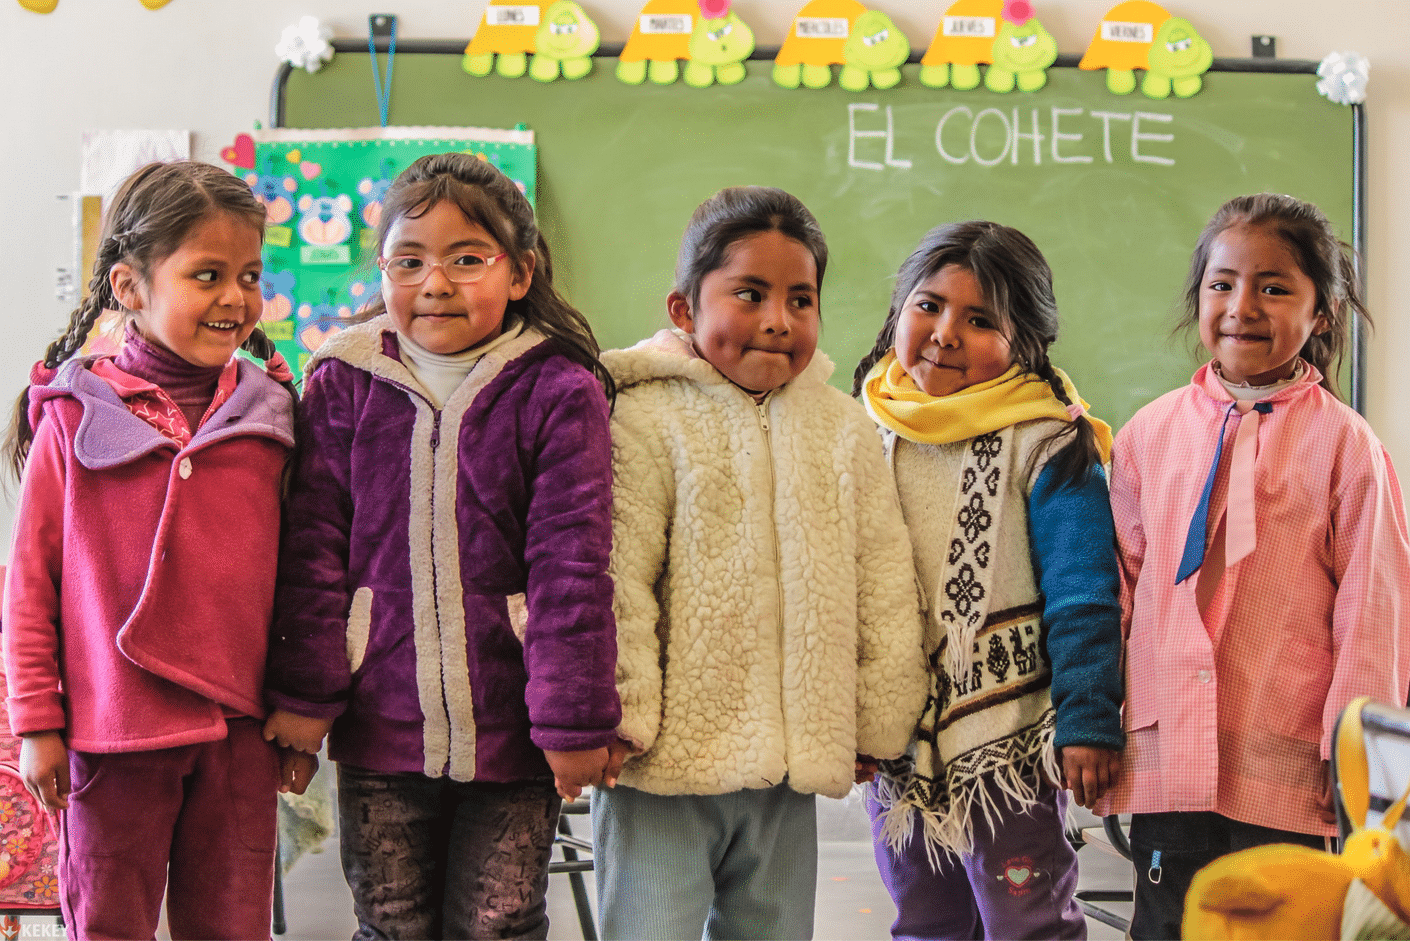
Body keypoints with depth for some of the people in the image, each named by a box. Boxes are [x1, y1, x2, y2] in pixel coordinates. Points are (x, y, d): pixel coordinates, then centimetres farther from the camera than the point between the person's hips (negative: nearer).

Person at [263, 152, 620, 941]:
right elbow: (315, 553, 3)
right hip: (380, 730, 2)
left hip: (510, 732, -2)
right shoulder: (344, 385, 1)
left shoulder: (559, 392, -6)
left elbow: (571, 569, -8)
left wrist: (574, 720, -8)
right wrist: (306, 694, 1)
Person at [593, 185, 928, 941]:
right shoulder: (644, 418, -8)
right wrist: (622, 710, -16)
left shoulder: (845, 431, 8)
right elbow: (614, 581, -12)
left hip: (792, 769, 5)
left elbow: (885, 587, 12)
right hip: (666, 765, -5)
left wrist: (877, 724, 12)